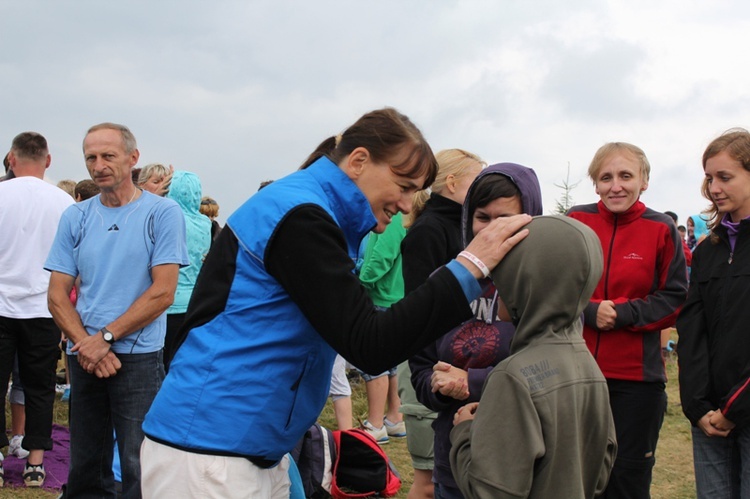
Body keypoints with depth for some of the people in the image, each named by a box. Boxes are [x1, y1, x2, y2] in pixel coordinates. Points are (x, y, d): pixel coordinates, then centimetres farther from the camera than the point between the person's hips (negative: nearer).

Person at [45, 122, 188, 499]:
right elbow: (58, 296, 5)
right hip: (83, 358, 4)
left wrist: (105, 337, -13)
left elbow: (162, 292, -10)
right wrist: (86, 345, -11)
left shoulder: (162, 213, -4)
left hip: (138, 358, -4)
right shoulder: (76, 218, 8)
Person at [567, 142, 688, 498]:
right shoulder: (575, 221, -1)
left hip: (636, 375, -1)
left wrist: (624, 313, -16)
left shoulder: (661, 230, -3)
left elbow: (675, 299, -2)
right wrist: (588, 311, -16)